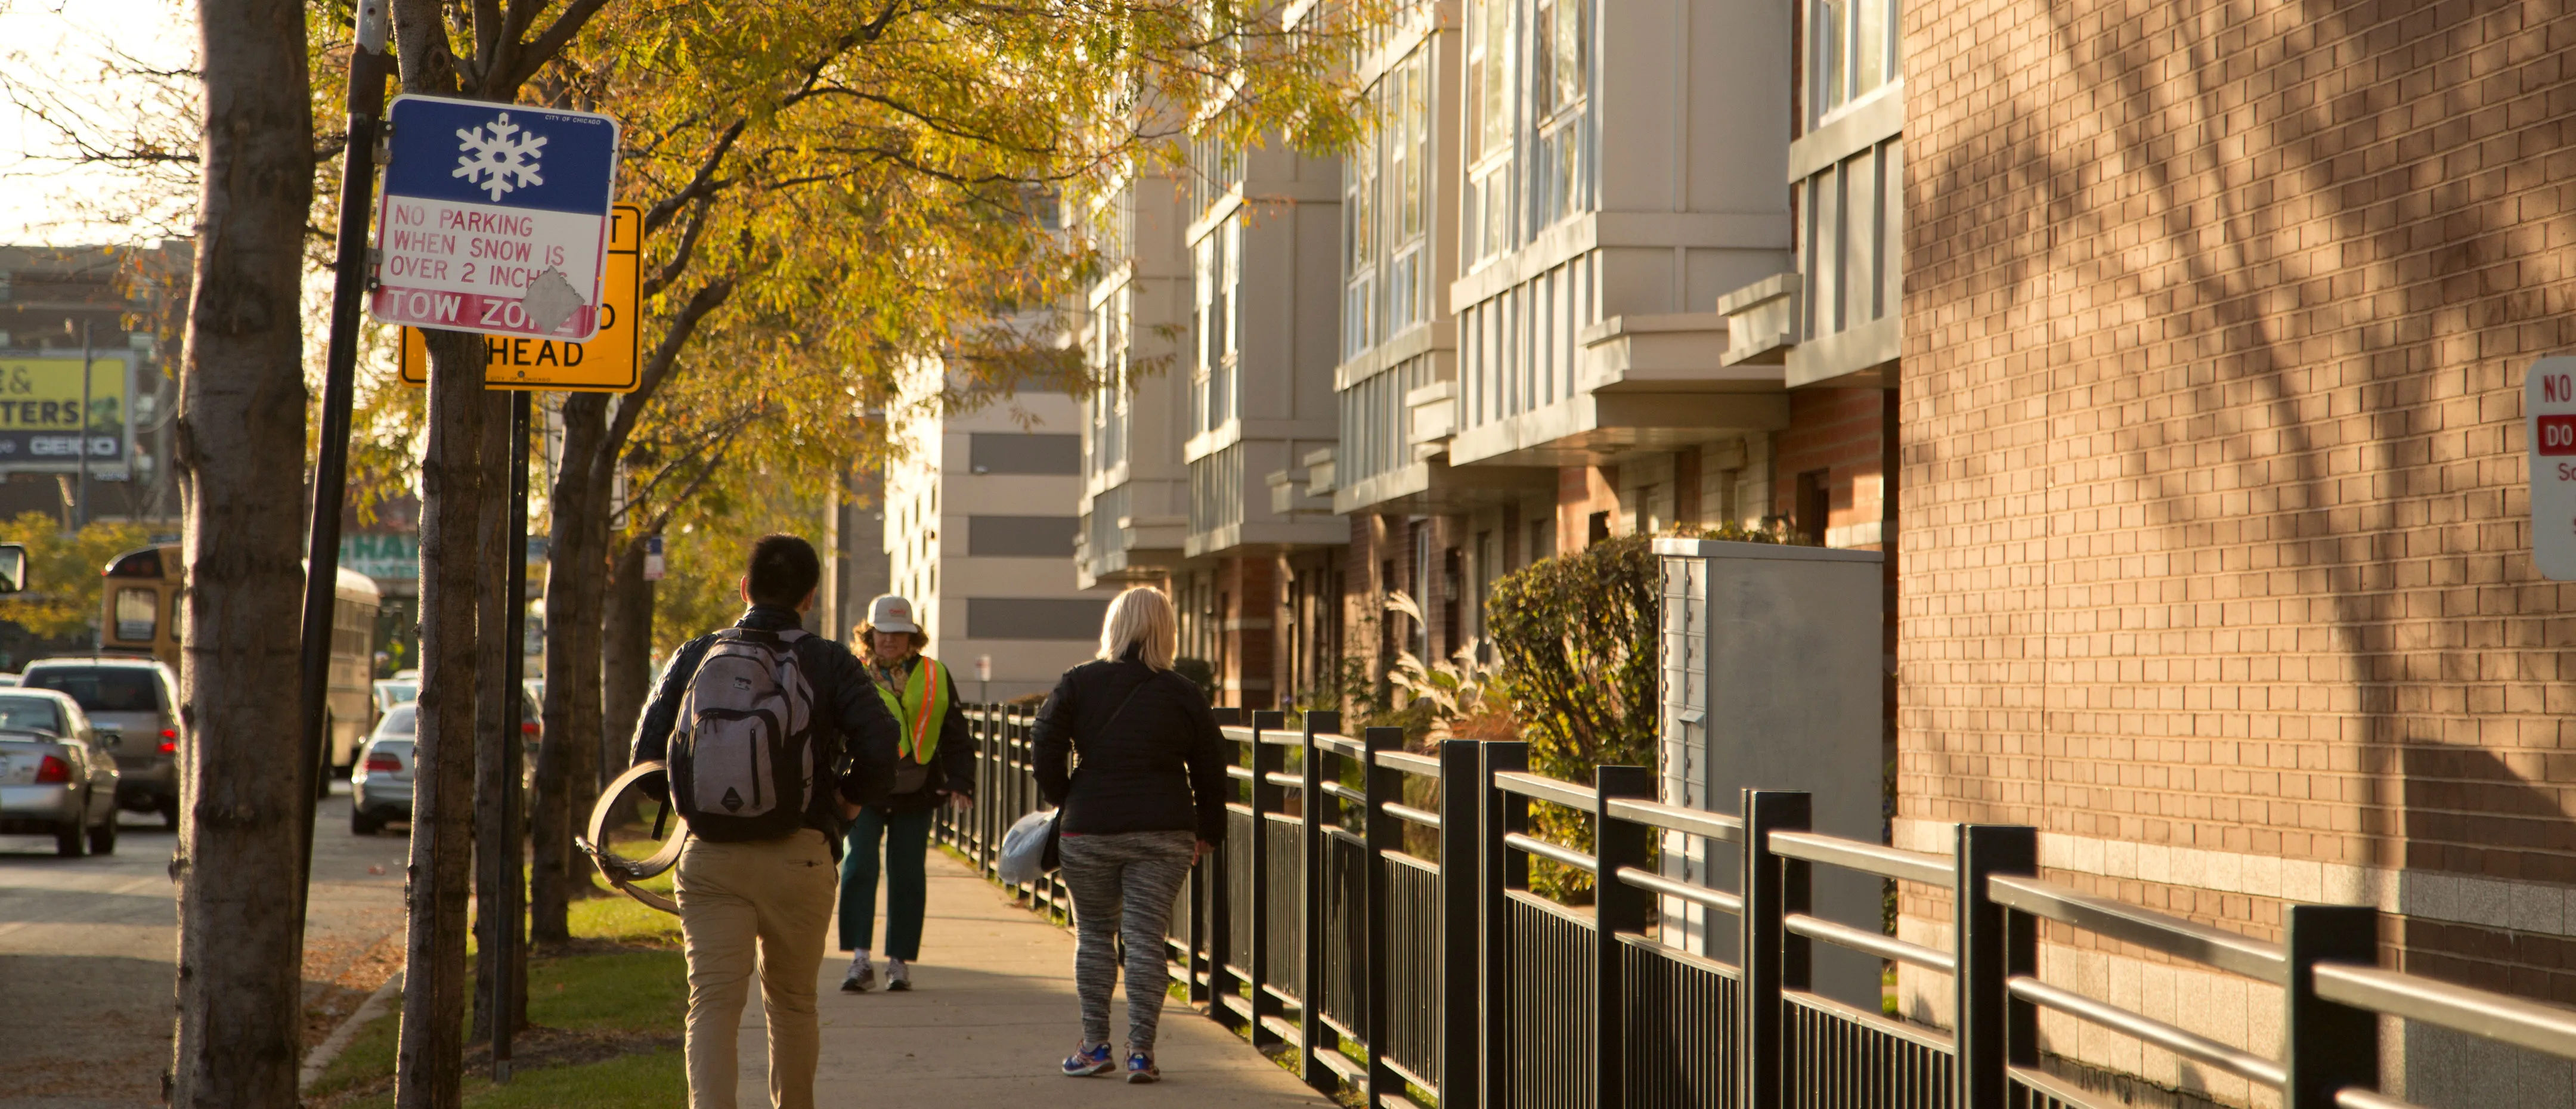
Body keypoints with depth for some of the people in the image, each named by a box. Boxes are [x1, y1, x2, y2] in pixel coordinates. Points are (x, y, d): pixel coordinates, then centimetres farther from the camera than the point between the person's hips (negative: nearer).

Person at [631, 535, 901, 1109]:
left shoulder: (695, 657, 7)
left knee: (713, 1003, -5)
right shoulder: (830, 662, 1)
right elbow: (880, 748, -11)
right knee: (792, 1004, 17)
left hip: (710, 856, 0)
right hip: (798, 856, 0)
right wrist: (849, 798, 8)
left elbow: (647, 754, 4)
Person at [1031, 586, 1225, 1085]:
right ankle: (1141, 1050, -3)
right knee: (1146, 939, 2)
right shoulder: (1185, 695, 2)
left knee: (1094, 935, 12)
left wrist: (1061, 800, 10)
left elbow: (1046, 744, -4)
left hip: (1090, 828, 0)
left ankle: (1094, 1044, 13)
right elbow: (1210, 770, 5)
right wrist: (1207, 832, 16)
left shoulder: (1079, 683, 0)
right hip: (1164, 836, 0)